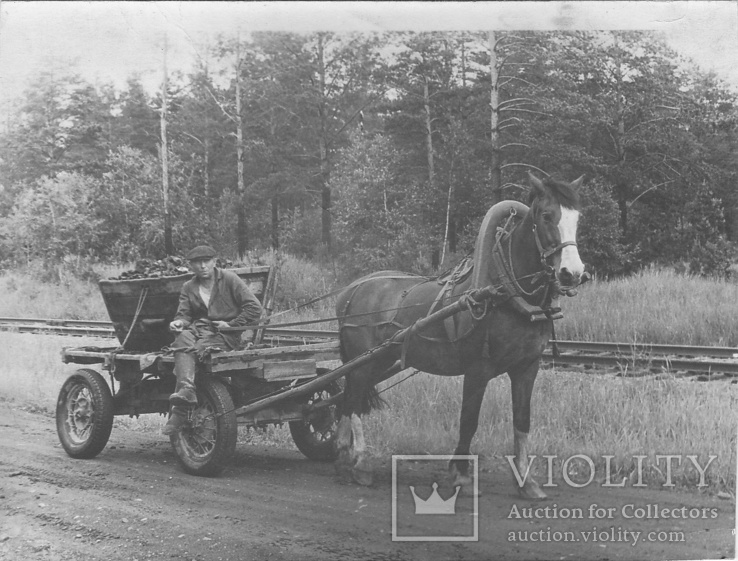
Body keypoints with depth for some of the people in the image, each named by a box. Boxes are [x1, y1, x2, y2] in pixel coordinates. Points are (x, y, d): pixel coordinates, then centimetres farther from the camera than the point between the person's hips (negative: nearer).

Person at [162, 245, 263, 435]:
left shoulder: (229, 279, 3)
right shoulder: (188, 288, 17)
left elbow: (254, 308, -2)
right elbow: (184, 313, 10)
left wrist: (231, 324, -7)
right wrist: (179, 322, -14)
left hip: (225, 334, -4)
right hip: (199, 329, 4)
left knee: (199, 347, -33)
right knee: (183, 339, -32)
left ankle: (180, 410, -38)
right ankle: (186, 390, -53)